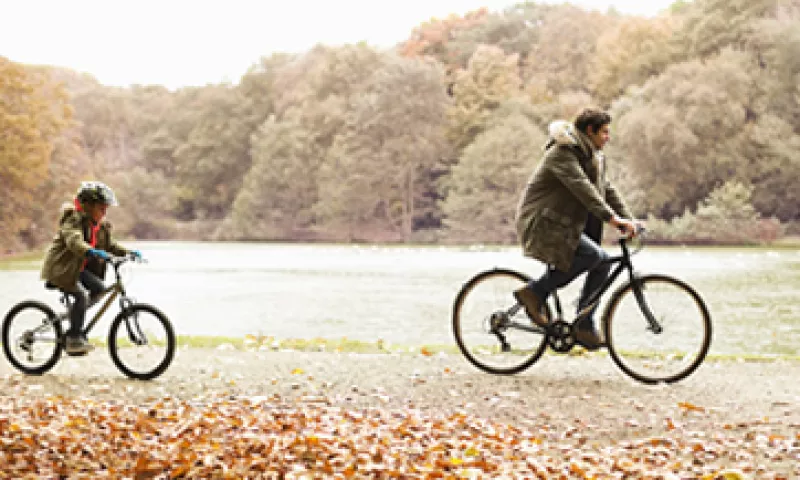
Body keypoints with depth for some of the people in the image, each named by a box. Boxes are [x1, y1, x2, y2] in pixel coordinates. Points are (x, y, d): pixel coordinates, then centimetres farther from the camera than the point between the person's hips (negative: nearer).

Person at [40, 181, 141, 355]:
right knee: (81, 295, -23)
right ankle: (73, 338, -14)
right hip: (60, 267, -8)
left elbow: (110, 245, 11)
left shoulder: (100, 225, 7)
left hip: (78, 267, 8)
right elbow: (74, 241, -38)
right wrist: (92, 252, -56)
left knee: (99, 288, -9)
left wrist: (128, 252, -6)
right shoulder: (74, 220, -20)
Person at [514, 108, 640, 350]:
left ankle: (584, 328, 9)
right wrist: (611, 217, -36)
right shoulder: (562, 152, -17)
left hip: (565, 224, 10)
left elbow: (607, 189, 15)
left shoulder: (592, 155, 15)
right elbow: (581, 187, -29)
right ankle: (534, 292, -14)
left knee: (603, 263, 1)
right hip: (542, 224, -10)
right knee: (594, 256, -25)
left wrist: (628, 219, 2)